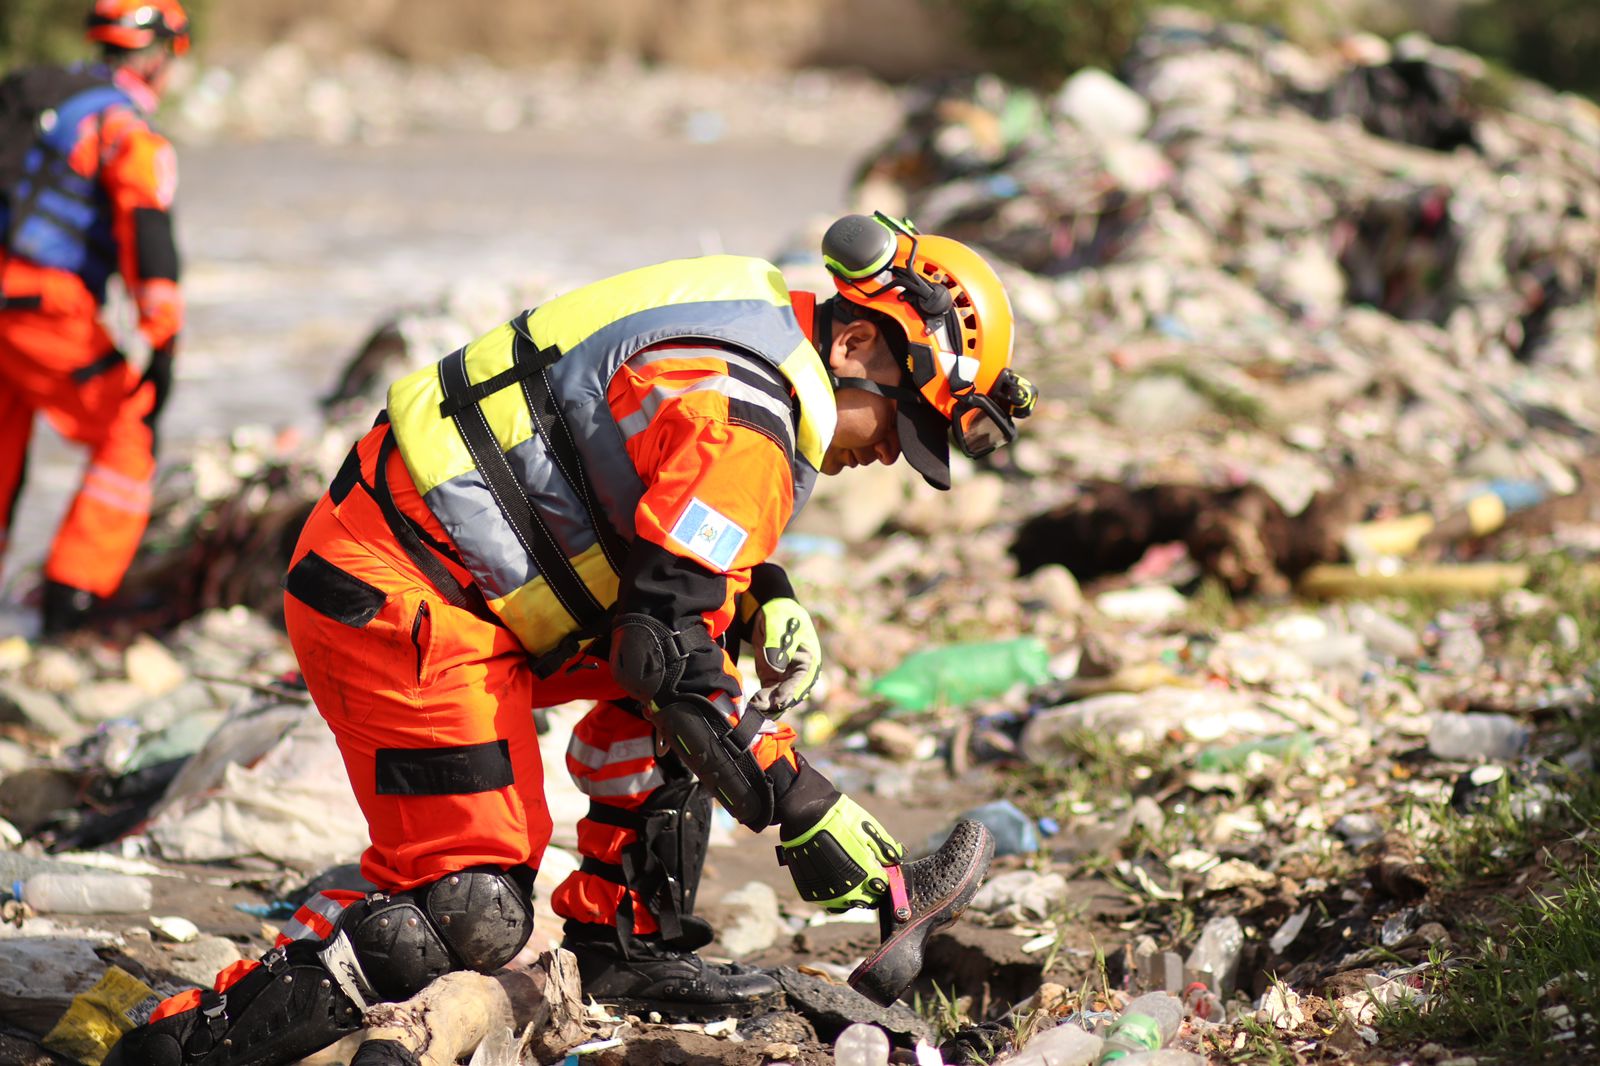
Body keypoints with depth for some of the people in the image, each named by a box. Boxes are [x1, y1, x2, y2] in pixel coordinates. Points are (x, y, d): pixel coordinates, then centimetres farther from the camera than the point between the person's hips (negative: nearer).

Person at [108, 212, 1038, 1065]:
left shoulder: (745, 348, 13)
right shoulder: (742, 416, -18)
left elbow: (678, 549, 28)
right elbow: (671, 649, -22)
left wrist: (766, 599, 8)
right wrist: (810, 817, -16)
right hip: (399, 606, -10)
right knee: (471, 915, -10)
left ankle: (621, 940, 14)